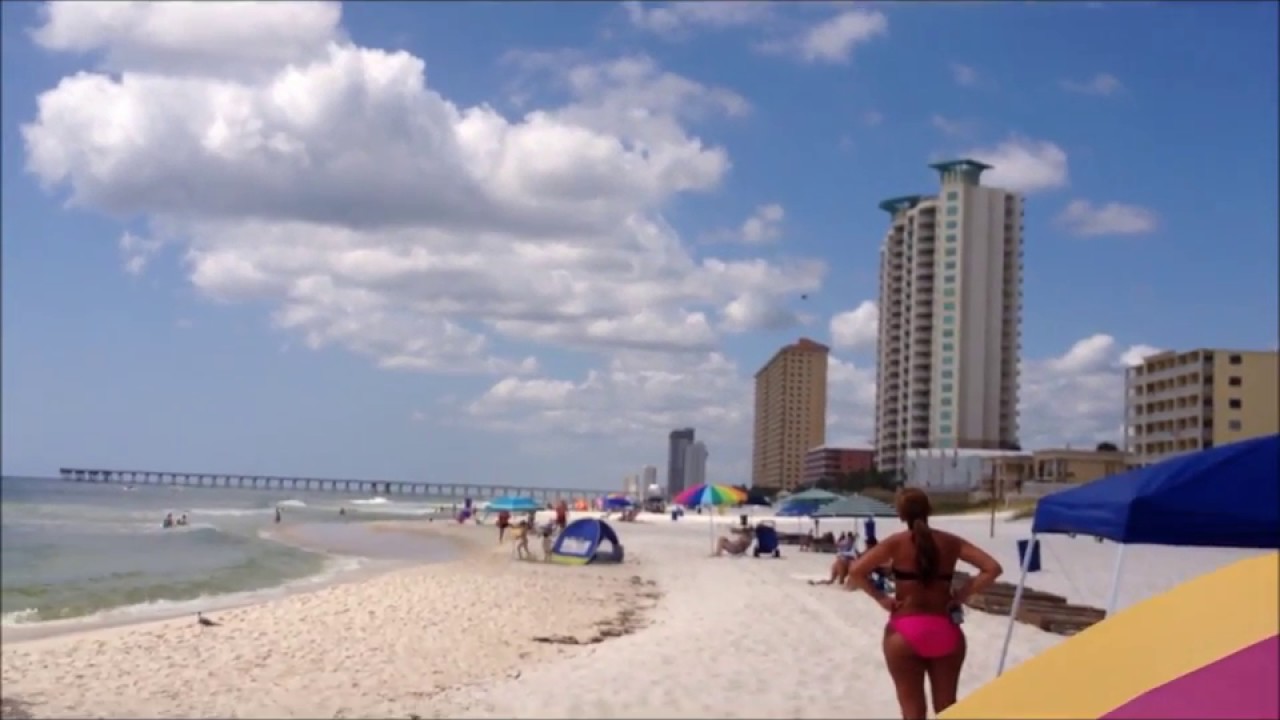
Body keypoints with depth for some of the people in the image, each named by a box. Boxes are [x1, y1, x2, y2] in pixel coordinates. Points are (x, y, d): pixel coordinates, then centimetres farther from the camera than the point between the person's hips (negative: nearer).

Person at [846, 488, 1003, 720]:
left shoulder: (896, 543, -6)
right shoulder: (950, 542, 2)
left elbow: (855, 572, -16)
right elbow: (993, 569, -4)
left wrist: (881, 598, -5)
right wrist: (962, 595, 0)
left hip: (906, 632, -3)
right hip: (945, 631, 3)